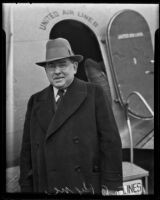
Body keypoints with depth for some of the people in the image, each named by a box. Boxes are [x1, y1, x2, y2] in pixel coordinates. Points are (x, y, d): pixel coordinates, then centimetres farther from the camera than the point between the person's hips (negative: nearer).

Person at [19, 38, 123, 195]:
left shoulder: (94, 93, 2)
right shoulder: (36, 102, 12)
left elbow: (110, 140, -3)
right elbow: (27, 149, 11)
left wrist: (110, 185, -8)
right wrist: (27, 188, 6)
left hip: (86, 187, -2)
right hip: (46, 188, 3)